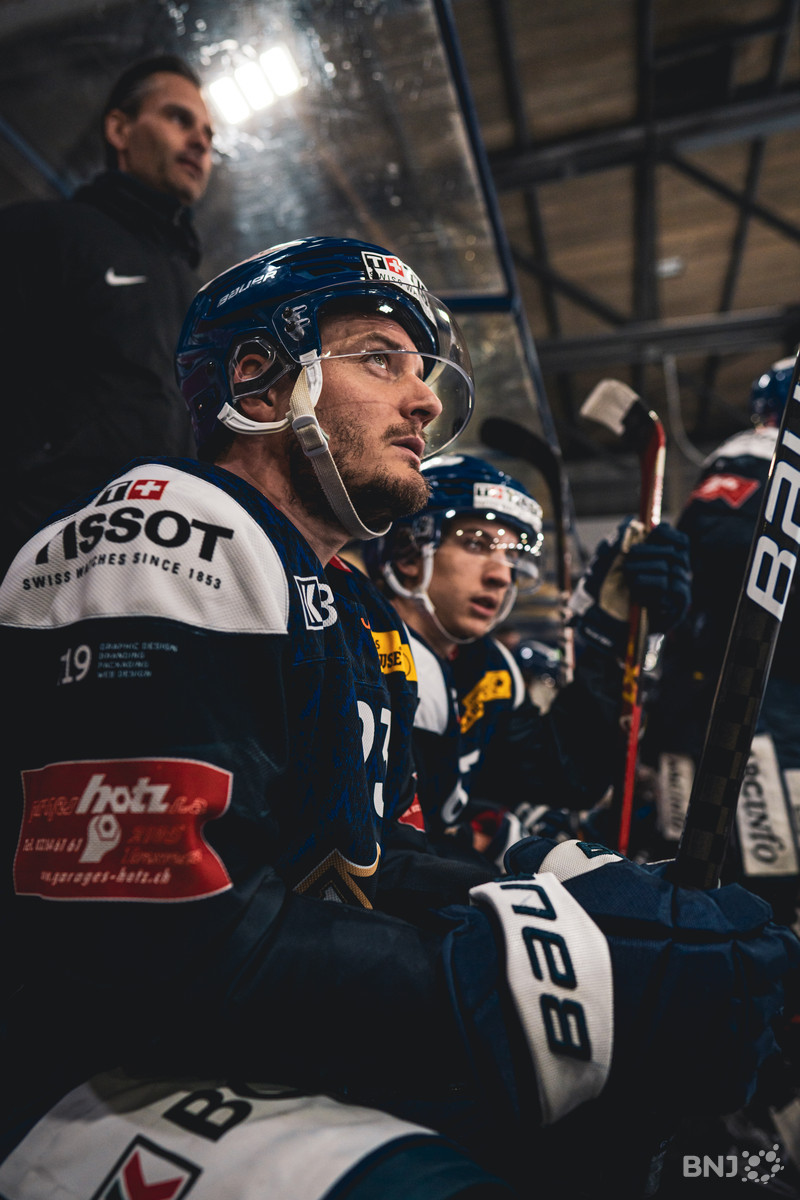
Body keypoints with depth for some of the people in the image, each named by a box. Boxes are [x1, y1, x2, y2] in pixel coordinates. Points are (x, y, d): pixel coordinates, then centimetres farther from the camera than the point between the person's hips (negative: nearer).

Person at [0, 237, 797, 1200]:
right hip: (106, 1075, -7)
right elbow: (170, 948, -25)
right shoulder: (172, 532, -17)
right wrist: (584, 990, -23)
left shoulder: (358, 614, 13)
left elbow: (378, 869, 10)